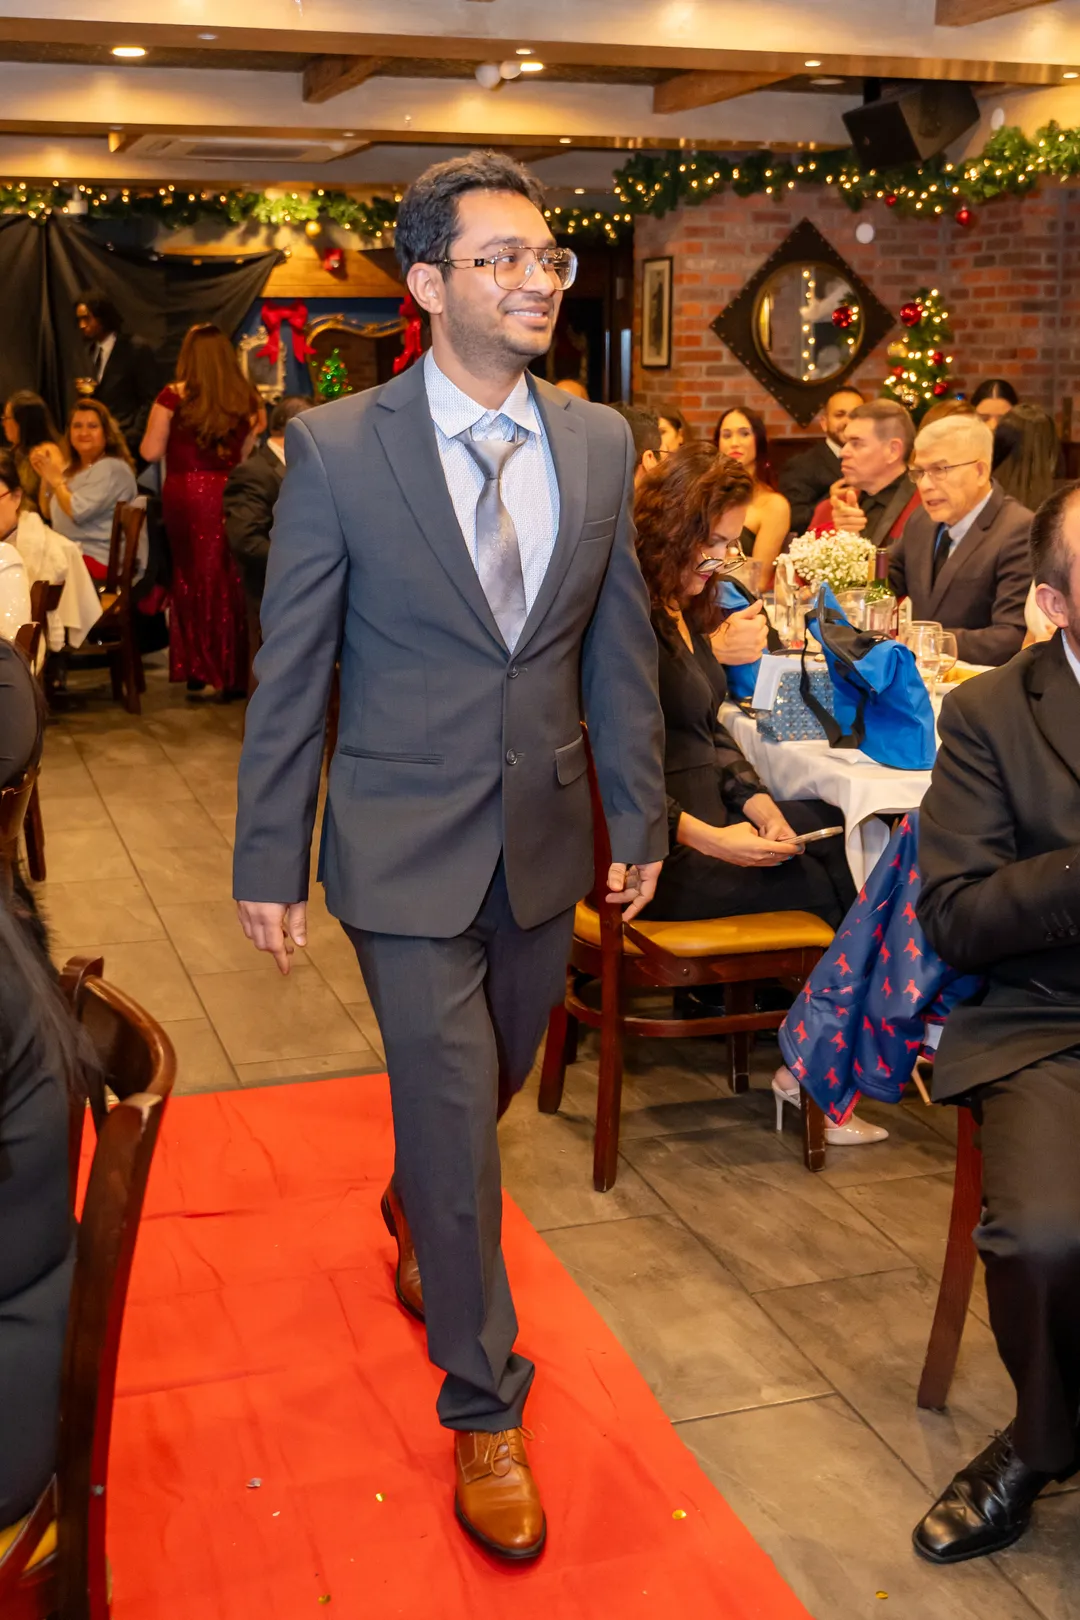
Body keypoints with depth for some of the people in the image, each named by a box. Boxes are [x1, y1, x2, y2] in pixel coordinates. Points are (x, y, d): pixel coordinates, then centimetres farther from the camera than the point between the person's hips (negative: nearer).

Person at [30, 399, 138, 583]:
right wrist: (46, 477, 4)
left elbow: (77, 512, -21)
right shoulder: (73, 467, 16)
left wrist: (57, 479, -8)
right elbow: (48, 514, 18)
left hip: (96, 559, -8)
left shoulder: (112, 468, -11)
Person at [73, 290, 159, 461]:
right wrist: (87, 391, -4)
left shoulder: (137, 348, -7)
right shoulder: (92, 349, 13)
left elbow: (150, 400, -9)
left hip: (123, 440, -6)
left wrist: (130, 439, -15)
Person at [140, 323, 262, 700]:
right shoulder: (246, 399, -1)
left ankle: (198, 672, 16)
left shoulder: (174, 397, -7)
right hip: (229, 496, 1)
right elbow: (248, 454, 3)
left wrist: (158, 421, 13)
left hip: (185, 496, -1)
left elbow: (150, 452, -5)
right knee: (228, 582, 8)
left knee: (191, 579, 12)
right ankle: (230, 675, 12)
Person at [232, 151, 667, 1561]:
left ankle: (416, 1203, 55)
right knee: (451, 1110, 0)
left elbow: (622, 645, 7)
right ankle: (484, 1408, 19)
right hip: (407, 847, -4)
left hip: (544, 838, 4)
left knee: (492, 1079, 21)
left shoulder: (600, 443, 1)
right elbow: (289, 667, -7)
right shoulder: (337, 449, -10)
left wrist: (640, 820, 8)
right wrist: (268, 861, -5)